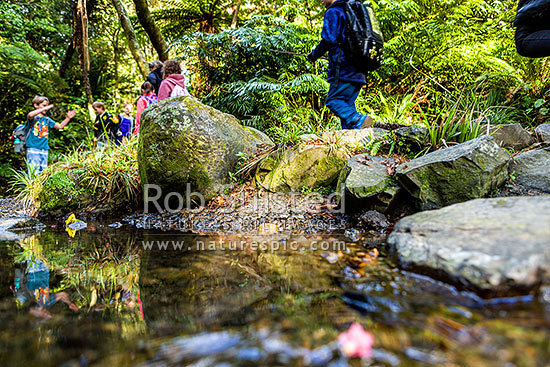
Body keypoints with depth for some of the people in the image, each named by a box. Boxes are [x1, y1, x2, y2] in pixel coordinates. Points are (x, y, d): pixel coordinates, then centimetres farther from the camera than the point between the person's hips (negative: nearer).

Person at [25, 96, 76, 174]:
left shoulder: (47, 119, 15)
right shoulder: (33, 117, -2)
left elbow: (60, 126, 20)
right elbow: (30, 115, -26)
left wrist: (68, 118, 8)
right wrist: (44, 108, -24)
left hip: (44, 150, 6)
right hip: (33, 149, -6)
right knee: (34, 173, -11)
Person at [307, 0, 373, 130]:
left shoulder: (333, 12, -2)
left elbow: (328, 39, -16)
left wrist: (314, 55, 0)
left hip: (344, 69, -9)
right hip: (357, 71, 9)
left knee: (333, 101, -9)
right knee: (346, 104, 8)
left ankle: (358, 120, -26)